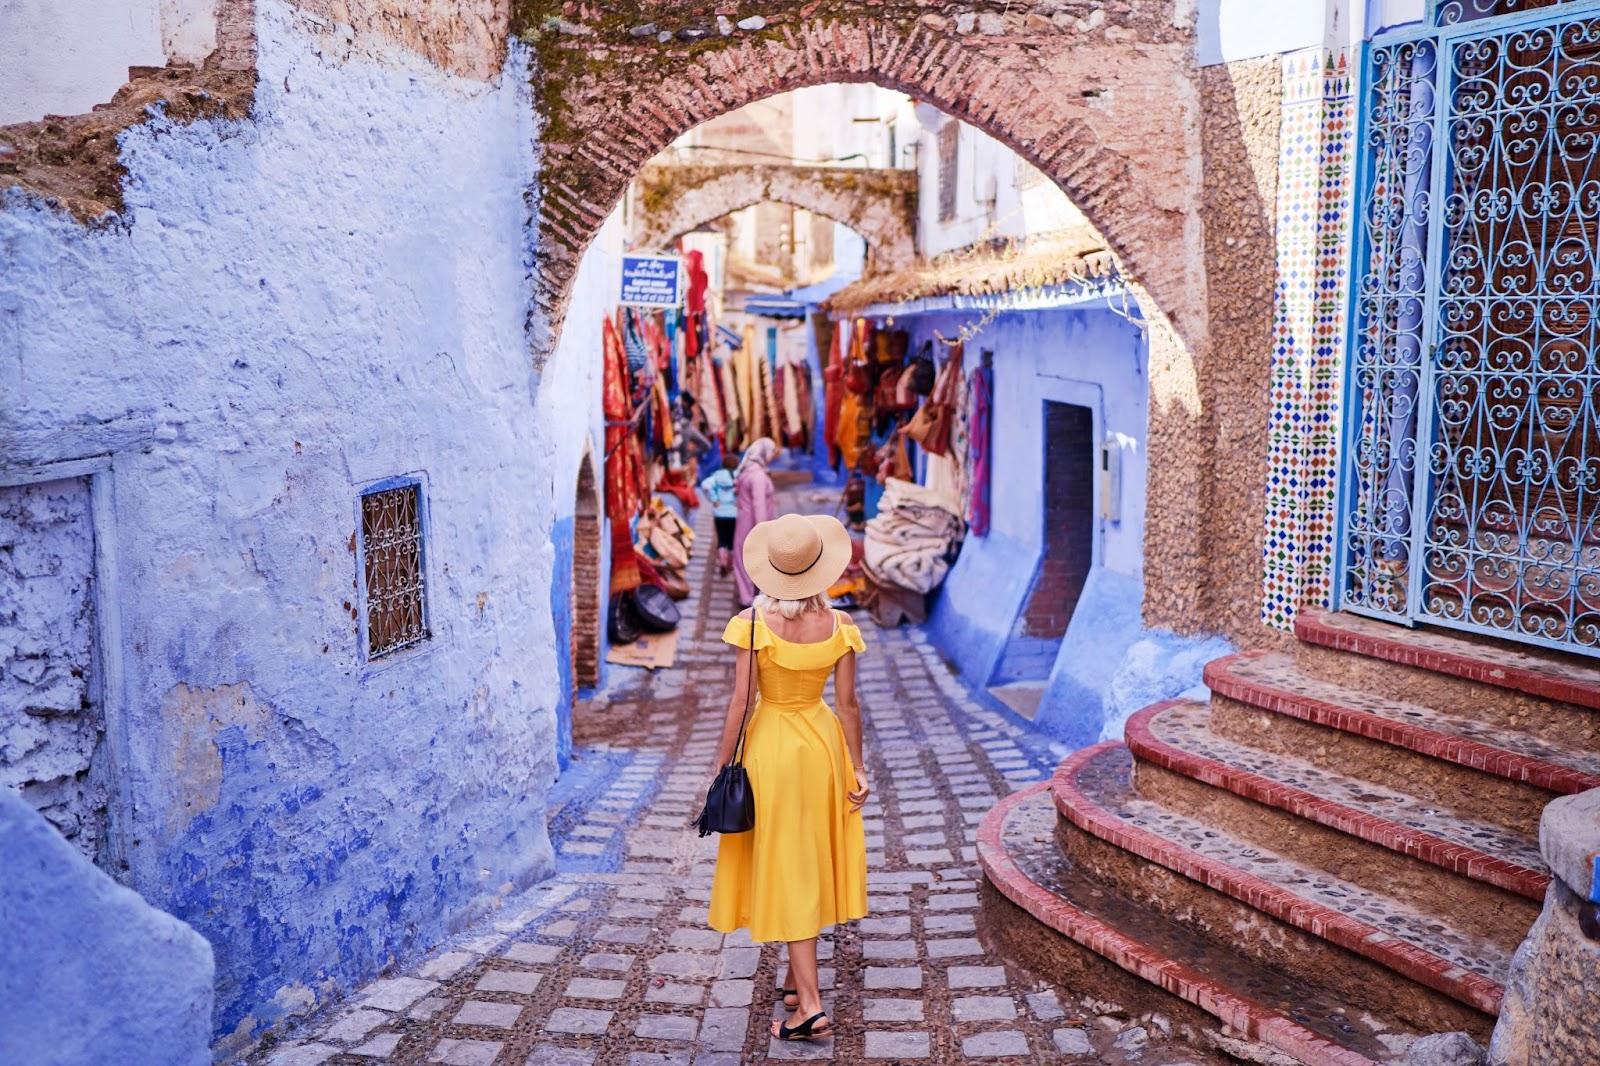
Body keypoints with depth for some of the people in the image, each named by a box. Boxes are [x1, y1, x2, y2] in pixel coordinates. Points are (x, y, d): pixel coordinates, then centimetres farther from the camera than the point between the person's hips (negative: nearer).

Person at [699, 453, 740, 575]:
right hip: (735, 513, -1)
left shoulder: (717, 475, -1)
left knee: (721, 539, 9)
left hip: (719, 513, 1)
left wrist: (713, 500, -9)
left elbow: (705, 485, -17)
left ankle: (722, 561, -10)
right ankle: (730, 564, 23)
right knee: (732, 540, 14)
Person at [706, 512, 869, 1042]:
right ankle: (797, 977, 33)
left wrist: (721, 764, -5)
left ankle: (810, 1004, 1)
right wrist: (857, 767, 6)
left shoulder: (753, 623, -16)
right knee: (812, 864, 18)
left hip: (771, 746, -3)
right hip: (823, 743, 3)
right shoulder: (837, 626, -9)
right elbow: (848, 704, -3)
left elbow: (739, 701, -14)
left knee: (786, 870, 3)